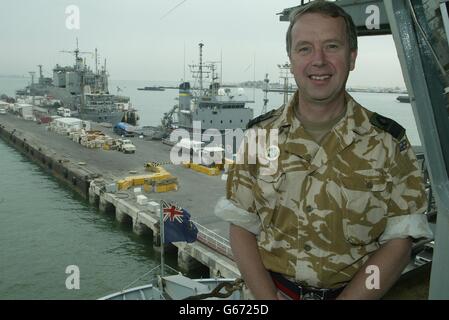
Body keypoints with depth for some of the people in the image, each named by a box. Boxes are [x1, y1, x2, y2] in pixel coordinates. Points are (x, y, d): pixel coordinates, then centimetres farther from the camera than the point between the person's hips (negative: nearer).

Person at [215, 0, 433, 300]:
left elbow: (398, 241, -9)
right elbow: (242, 227, -4)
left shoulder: (389, 140, -10)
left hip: (356, 292, 0)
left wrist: (347, 299, -20)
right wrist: (268, 298, -16)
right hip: (271, 289, 1)